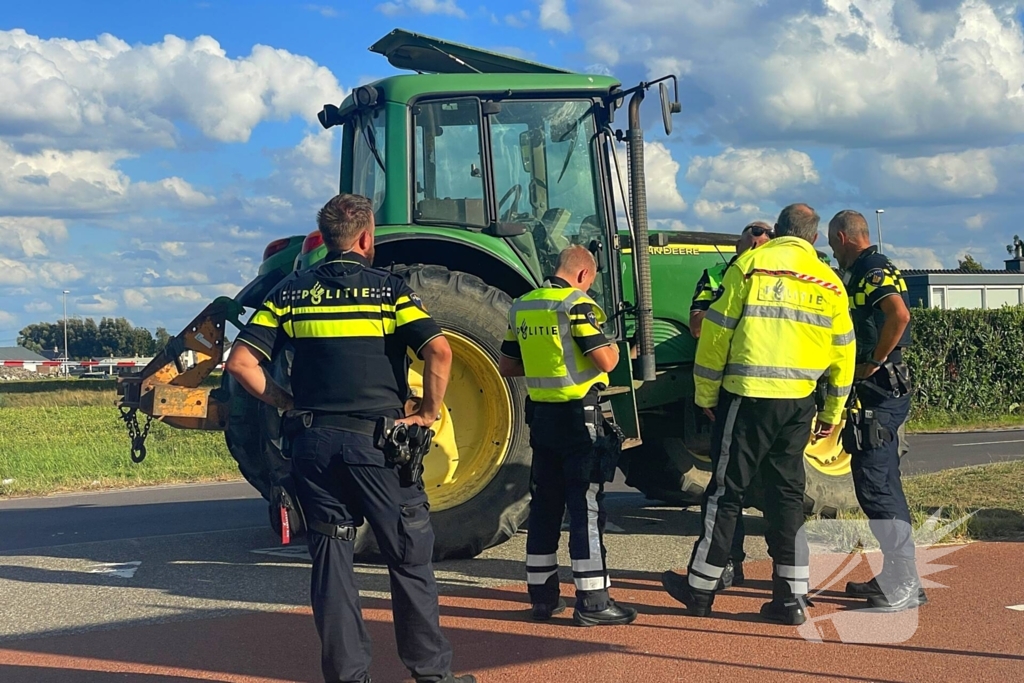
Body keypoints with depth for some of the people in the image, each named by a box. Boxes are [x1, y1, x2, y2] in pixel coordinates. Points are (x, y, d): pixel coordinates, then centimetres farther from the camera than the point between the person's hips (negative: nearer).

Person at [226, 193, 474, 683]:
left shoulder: (291, 293, 8)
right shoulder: (388, 289, -1)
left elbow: (241, 362, 0)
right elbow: (438, 351, -15)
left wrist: (288, 405, 8)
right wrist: (429, 413, -4)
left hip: (313, 440, 3)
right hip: (377, 439, -3)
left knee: (331, 558, 10)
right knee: (408, 558, 9)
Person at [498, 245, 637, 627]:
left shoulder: (522, 307, 10)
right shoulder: (576, 304, -12)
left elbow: (506, 366, 16)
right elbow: (605, 360, -18)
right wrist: (613, 346, 3)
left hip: (541, 414, 7)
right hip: (579, 414, -7)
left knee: (545, 505, 13)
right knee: (587, 506, -3)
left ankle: (542, 596, 19)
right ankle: (592, 602, -2)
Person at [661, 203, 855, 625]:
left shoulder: (750, 266, -3)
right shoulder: (829, 283, 10)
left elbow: (716, 334, -4)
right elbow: (842, 354, 13)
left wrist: (706, 395, 5)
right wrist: (833, 412, 22)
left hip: (749, 398, -4)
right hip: (799, 403, 4)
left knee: (726, 491, 5)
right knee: (787, 493, 11)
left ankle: (701, 589, 14)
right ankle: (791, 597, 11)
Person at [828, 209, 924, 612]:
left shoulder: (873, 270, -13)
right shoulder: (863, 273, 19)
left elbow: (899, 314, -30)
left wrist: (873, 362, -22)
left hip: (877, 393, -11)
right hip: (876, 394, 11)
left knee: (876, 487, -9)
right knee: (881, 485, 15)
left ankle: (903, 588, -7)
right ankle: (896, 578, 23)